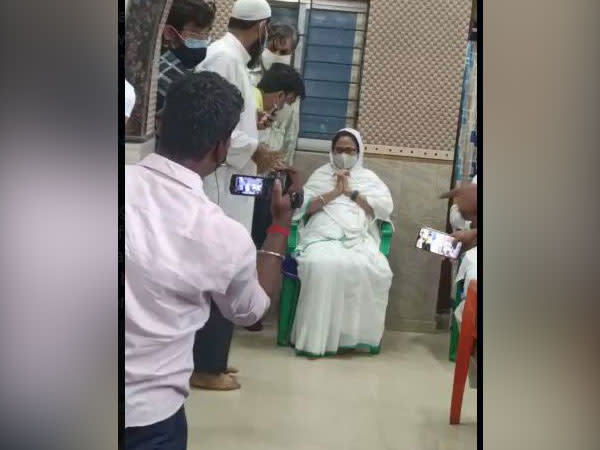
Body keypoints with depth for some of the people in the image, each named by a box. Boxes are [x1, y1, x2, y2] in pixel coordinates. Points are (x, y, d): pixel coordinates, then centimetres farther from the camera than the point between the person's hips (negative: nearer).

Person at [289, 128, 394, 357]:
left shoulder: (369, 177, 23)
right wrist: (334, 192, 0)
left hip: (359, 239, 1)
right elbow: (304, 206, 8)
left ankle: (353, 335, -21)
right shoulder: (320, 174, 22)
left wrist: (352, 192, 3)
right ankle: (315, 338, -30)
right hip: (323, 236, -1)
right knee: (322, 265, -36)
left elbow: (386, 207, 6)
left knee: (364, 268, -34)